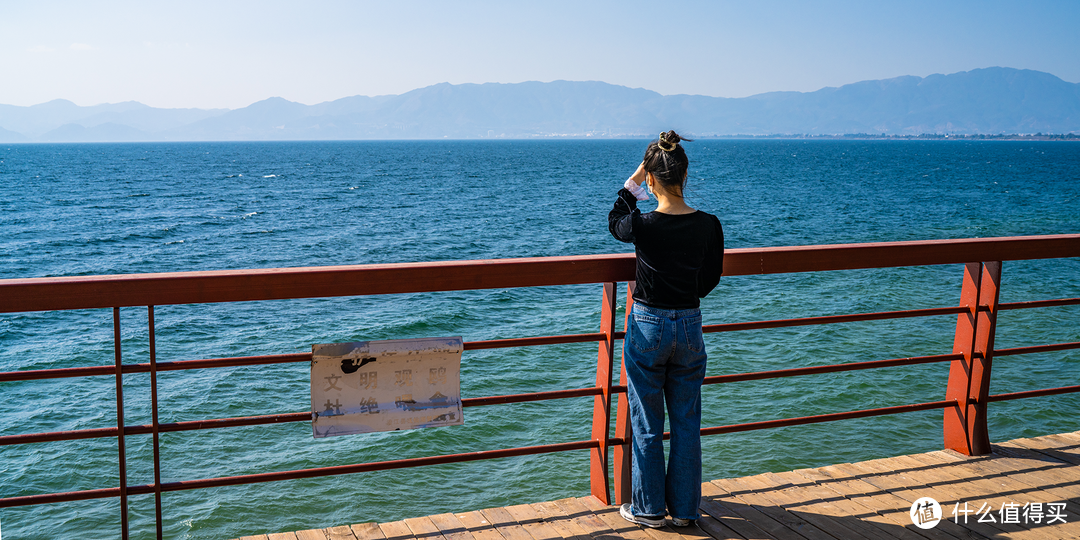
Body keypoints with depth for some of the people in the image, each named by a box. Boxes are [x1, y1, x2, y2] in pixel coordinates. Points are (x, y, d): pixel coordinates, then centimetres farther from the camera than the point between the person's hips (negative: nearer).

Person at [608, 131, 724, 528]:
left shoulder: (642, 225, -17)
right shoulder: (709, 225, -8)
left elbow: (615, 222, 9)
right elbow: (711, 279, 7)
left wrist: (633, 181, 9)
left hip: (647, 328, -3)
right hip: (690, 328, 3)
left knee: (647, 425, 10)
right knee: (686, 424, 14)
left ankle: (649, 509, 21)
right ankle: (684, 509, 24)